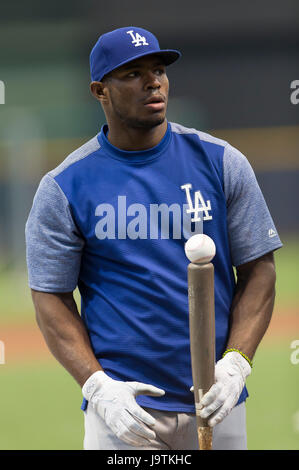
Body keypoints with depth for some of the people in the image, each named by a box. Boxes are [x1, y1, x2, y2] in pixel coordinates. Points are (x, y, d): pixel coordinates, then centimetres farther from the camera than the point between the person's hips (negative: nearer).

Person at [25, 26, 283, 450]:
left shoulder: (221, 163, 4)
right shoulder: (63, 188, -1)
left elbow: (258, 271, 5)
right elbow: (52, 299, 0)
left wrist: (235, 364, -9)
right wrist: (96, 385, -14)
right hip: (124, 405, -2)